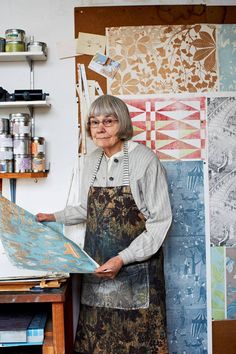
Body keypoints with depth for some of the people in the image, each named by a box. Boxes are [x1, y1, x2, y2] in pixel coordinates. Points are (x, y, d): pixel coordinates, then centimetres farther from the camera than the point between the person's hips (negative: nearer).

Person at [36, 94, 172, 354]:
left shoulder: (145, 160, -12)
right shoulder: (92, 161, 7)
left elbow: (160, 221, -13)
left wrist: (123, 259, -19)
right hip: (97, 265, 5)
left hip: (137, 266, -5)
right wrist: (55, 218, 11)